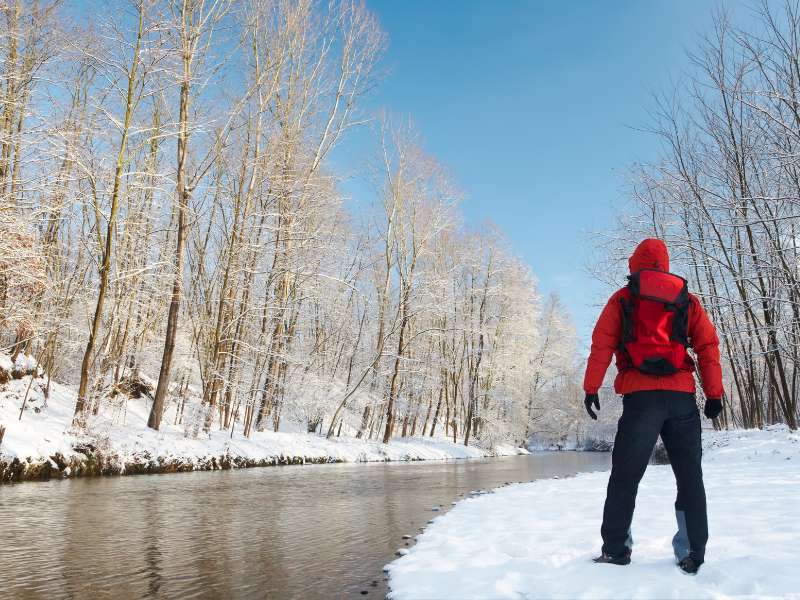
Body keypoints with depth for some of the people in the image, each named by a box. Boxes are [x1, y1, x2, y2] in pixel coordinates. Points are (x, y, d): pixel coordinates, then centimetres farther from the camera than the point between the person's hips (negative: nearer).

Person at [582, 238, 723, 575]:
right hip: (682, 396, 2)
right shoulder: (687, 300, 16)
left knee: (625, 476, 3)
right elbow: (709, 346, 7)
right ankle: (692, 554, 8)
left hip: (640, 396, -2)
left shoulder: (622, 299, 9)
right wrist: (714, 393, 7)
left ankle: (615, 549, 3)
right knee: (690, 476, 10)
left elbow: (601, 345, 0)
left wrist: (591, 388, 0)